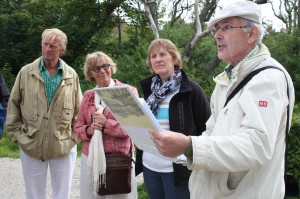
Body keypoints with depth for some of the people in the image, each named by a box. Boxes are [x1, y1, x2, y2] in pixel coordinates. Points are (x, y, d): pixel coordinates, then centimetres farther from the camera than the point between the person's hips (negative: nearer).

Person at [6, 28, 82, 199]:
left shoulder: (72, 75, 1)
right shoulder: (26, 72, -1)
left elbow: (79, 110, 7)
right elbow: (13, 106, 4)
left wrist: (74, 136, 1)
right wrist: (18, 134, -1)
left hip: (64, 146, 0)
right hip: (31, 146, 0)